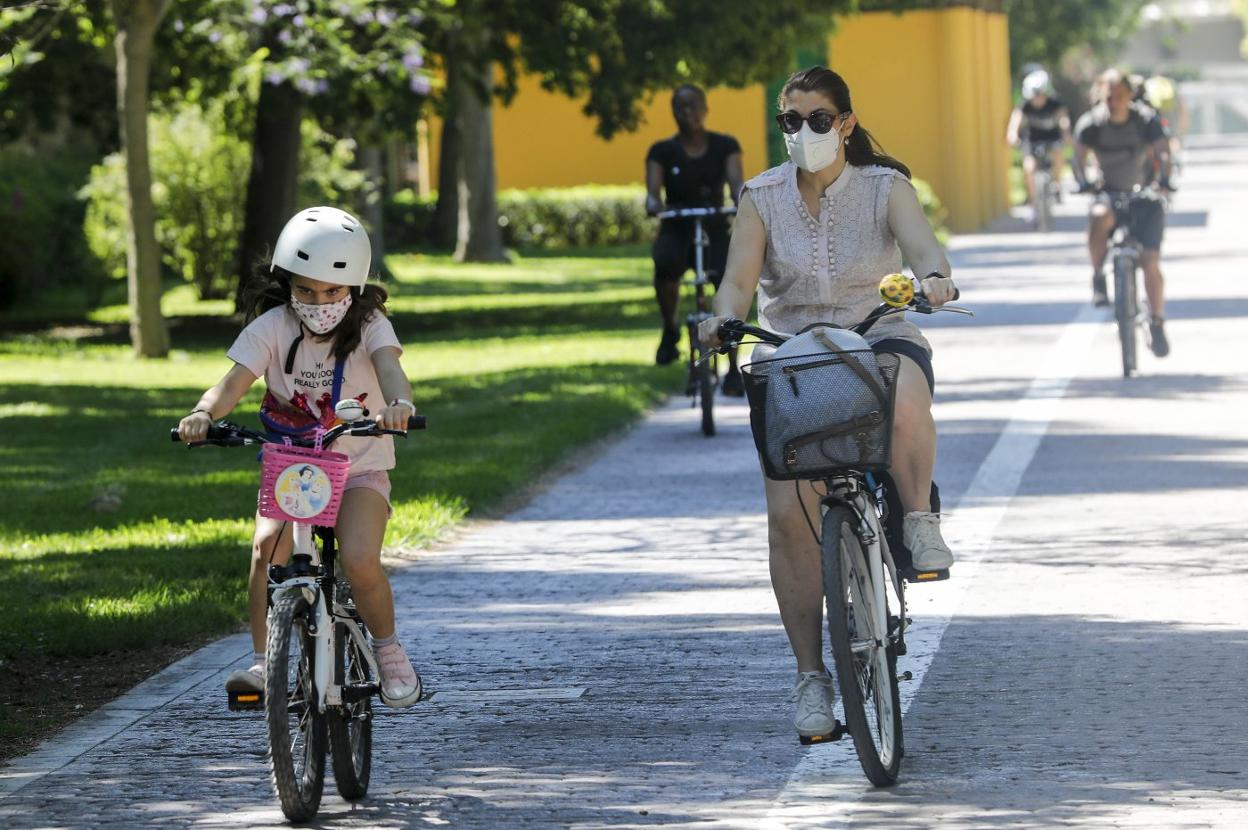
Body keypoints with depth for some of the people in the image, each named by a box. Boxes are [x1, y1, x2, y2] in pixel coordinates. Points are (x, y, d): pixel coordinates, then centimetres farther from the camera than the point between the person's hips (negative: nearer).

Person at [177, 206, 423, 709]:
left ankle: (387, 649, 2)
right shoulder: (272, 328, -10)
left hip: (359, 470, -1)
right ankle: (263, 662, -15)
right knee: (267, 549, -27)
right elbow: (233, 384, -22)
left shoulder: (368, 326, -11)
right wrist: (204, 413, -46)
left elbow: (390, 368, -32)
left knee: (360, 562, -25)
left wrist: (398, 403, -56)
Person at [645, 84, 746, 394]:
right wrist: (653, 203, -38)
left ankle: (733, 369, -20)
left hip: (714, 231, 1)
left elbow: (736, 182, -13)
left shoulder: (724, 146, 2)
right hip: (676, 230, -1)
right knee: (665, 264, -37)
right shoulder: (662, 151, 0)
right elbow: (653, 189, -12)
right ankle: (670, 329, -12)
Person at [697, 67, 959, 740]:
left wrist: (933, 277, -40)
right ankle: (810, 674, -5)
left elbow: (921, 243, -16)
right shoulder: (762, 198, 5)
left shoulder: (886, 187, 1)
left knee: (905, 401, -41)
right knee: (789, 513, -15)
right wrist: (723, 319, -27)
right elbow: (739, 277, -5)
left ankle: (919, 518, -14)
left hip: (878, 338, -2)